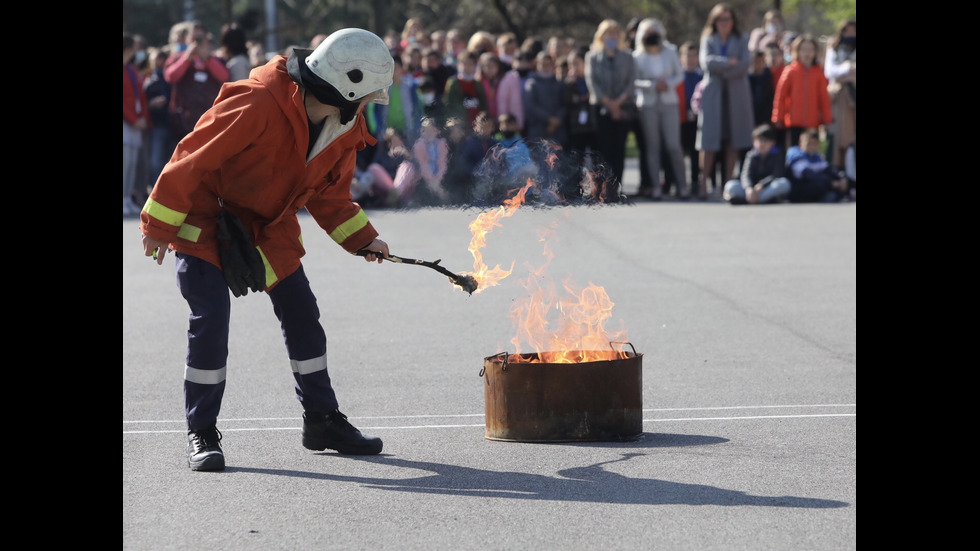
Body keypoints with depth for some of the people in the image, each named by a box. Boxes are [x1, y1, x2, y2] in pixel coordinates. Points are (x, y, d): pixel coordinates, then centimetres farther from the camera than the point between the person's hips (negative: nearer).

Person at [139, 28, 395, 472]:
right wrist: (159, 225, -21)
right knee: (210, 318, -15)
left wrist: (362, 239, 0)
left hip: (269, 226, 7)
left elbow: (330, 192, 10)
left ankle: (322, 419, 19)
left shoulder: (345, 129, -5)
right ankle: (201, 433, -3)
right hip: (206, 218, -7)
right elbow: (193, 158, -26)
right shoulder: (257, 104, -31)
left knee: (302, 314, 5)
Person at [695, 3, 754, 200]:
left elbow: (744, 66, -4)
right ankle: (703, 182, -9)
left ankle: (728, 182, 5)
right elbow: (706, 62, -6)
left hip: (736, 95, 1)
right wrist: (729, 62, -9)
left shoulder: (741, 40, 10)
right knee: (709, 140, -9)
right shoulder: (708, 40, 11)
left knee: (733, 141, -1)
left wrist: (720, 69, -9)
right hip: (713, 95, -1)